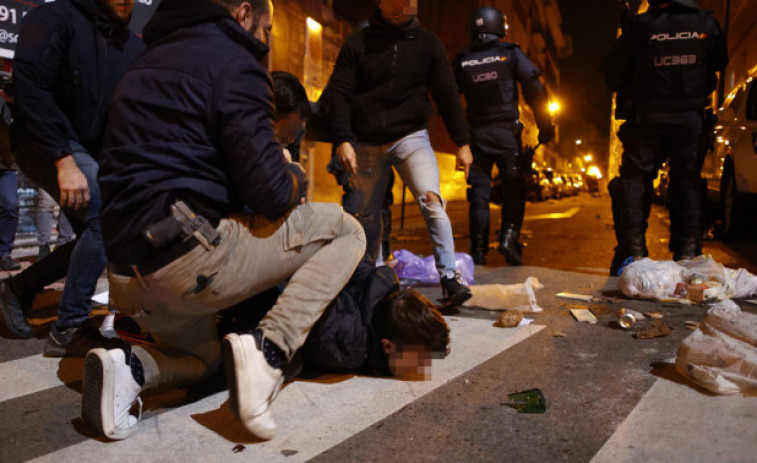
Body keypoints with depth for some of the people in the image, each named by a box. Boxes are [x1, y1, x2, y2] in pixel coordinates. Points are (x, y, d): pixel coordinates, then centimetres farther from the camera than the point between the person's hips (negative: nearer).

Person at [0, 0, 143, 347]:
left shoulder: (132, 46, 9)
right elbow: (31, 89, -20)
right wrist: (64, 160, -28)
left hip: (92, 153, 8)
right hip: (44, 145, -8)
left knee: (96, 239, 9)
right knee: (109, 216, -27)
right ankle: (68, 329, -17)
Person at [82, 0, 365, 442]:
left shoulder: (148, 62, 22)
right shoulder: (235, 63, -7)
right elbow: (272, 193, -15)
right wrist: (296, 176, 9)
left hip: (128, 274, 9)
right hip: (187, 259, -9)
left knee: (203, 356, 36)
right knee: (345, 230, 3)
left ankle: (130, 367, 5)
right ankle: (268, 348, -11)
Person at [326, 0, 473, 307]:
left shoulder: (427, 43, 5)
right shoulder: (358, 42, 3)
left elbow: (447, 95, 5)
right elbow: (338, 93, -1)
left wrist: (462, 143, 0)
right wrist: (342, 140, -13)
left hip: (411, 138, -1)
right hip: (366, 144, 1)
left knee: (431, 200, -21)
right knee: (364, 214, 8)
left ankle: (449, 277, -15)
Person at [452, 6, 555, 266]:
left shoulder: (461, 62, 7)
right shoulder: (510, 54, 2)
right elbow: (535, 91, -2)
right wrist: (545, 126, 4)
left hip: (476, 133, 2)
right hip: (506, 131, -2)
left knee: (479, 191, 5)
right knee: (513, 188, 7)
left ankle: (478, 249, 3)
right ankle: (509, 234, -10)